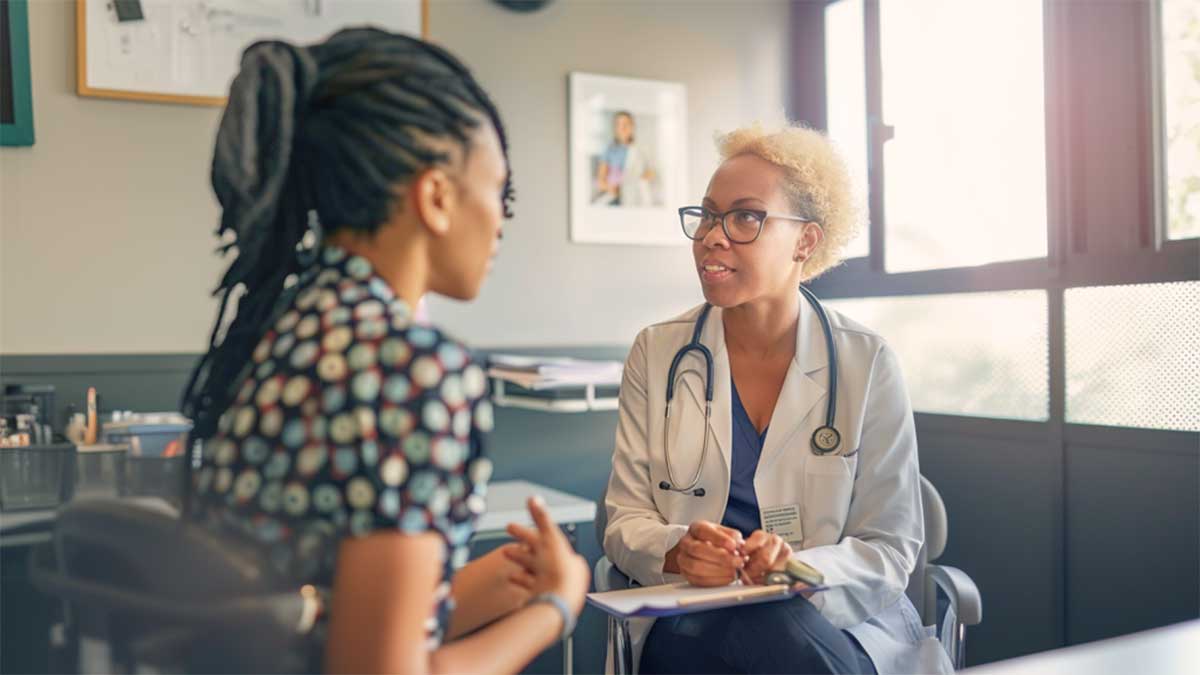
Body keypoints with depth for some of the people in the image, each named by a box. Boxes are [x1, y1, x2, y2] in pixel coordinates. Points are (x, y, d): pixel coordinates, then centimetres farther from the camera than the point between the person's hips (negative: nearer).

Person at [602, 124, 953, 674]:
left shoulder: (867, 364, -1)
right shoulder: (656, 354, 3)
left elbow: (890, 547, 0)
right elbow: (625, 519, 3)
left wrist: (800, 565, -22)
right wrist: (677, 551, -21)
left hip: (836, 620, 1)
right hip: (695, 624, 0)